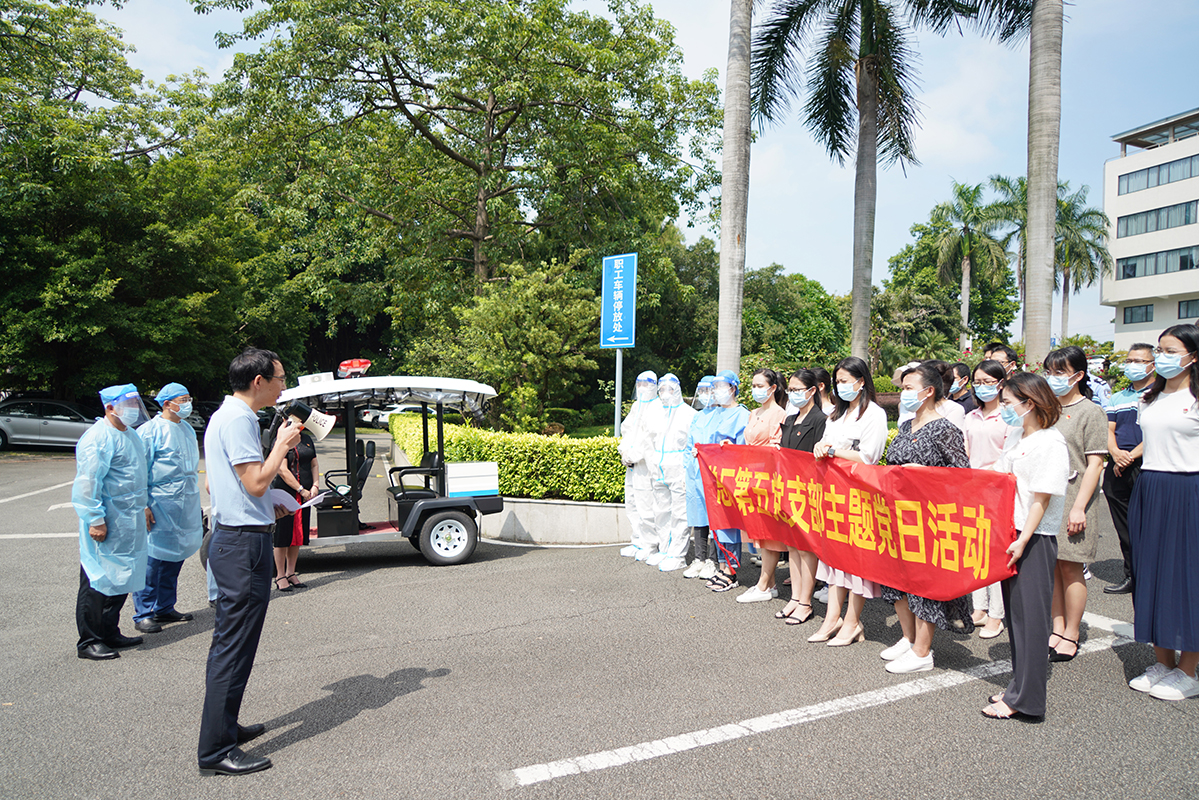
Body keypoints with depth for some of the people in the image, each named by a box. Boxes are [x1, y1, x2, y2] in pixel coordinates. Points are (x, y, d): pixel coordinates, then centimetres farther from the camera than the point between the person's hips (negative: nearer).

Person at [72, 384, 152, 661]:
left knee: (121, 579, 15)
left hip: (129, 524, 9)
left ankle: (110, 634, 26)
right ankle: (89, 641, 9)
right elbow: (87, 483, -19)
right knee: (99, 582, -1)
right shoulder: (98, 438, -15)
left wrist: (143, 506, 25)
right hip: (107, 526, -9)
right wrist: (95, 520, -21)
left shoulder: (131, 434, 16)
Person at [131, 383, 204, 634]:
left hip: (185, 507, 8)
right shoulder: (150, 431, -8)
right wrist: (144, 506, -16)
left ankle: (164, 608, 23)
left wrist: (196, 504, 22)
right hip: (160, 506, -8)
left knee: (175, 558, 12)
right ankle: (143, 614, 5)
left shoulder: (188, 430, 15)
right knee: (152, 559, -5)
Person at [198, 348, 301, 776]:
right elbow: (256, 482, -21)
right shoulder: (238, 420, -17)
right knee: (234, 646, -4)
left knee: (229, 641, 19)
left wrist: (267, 506, 19)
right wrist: (282, 445, -10)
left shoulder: (224, 416, 16)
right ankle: (215, 751, 4)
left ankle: (223, 727, 31)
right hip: (244, 544, -11)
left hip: (231, 541, 11)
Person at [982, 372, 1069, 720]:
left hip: (1034, 540, -9)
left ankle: (1024, 697, 4)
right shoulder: (1017, 441, 14)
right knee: (1015, 613, 14)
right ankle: (1021, 682, 25)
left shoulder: (1051, 443, -13)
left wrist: (1023, 541, -21)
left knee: (1029, 616, -3)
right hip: (1011, 536, 9)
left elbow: (1042, 497, -18)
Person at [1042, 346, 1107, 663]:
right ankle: (1057, 629, 18)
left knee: (1070, 567, -1)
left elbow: (1095, 464, -9)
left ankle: (1071, 636, 10)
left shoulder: (1091, 412, -4)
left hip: (1072, 500, -5)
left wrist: (1079, 507, -15)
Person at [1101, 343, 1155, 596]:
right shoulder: (1117, 398, 18)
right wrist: (1115, 452, -8)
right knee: (1124, 528, 10)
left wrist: (1131, 456, -15)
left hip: (1145, 466, -5)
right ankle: (1131, 576, 20)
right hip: (1117, 469, 6)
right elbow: (1108, 430, 12)